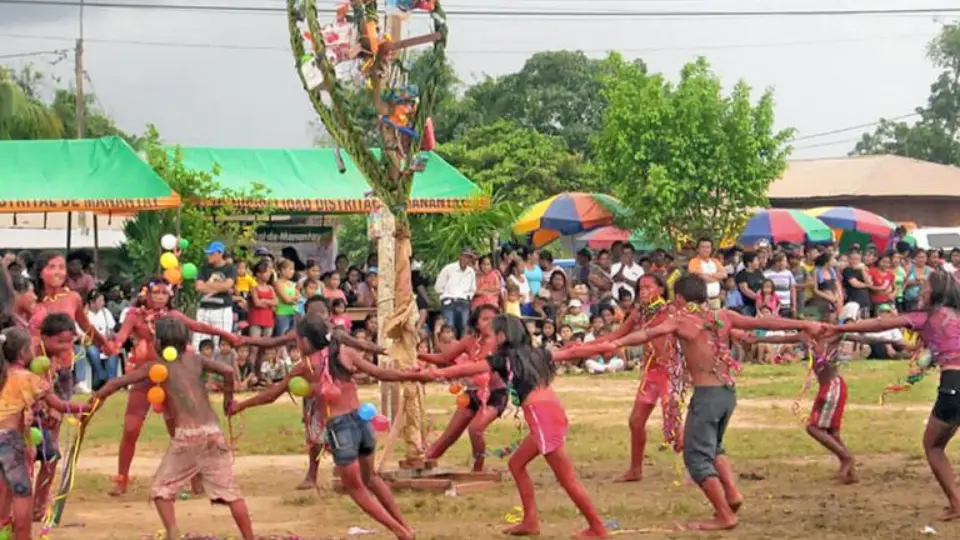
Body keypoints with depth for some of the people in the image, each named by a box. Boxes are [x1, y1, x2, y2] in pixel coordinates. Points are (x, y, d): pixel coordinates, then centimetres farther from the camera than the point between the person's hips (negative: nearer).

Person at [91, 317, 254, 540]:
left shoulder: (154, 366, 7)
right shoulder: (194, 359, 14)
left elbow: (118, 382, 6)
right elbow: (227, 370, 8)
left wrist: (96, 397, 22)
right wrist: (228, 397, 24)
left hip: (186, 436, -3)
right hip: (213, 433, 3)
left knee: (161, 488, 11)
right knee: (230, 490, 8)